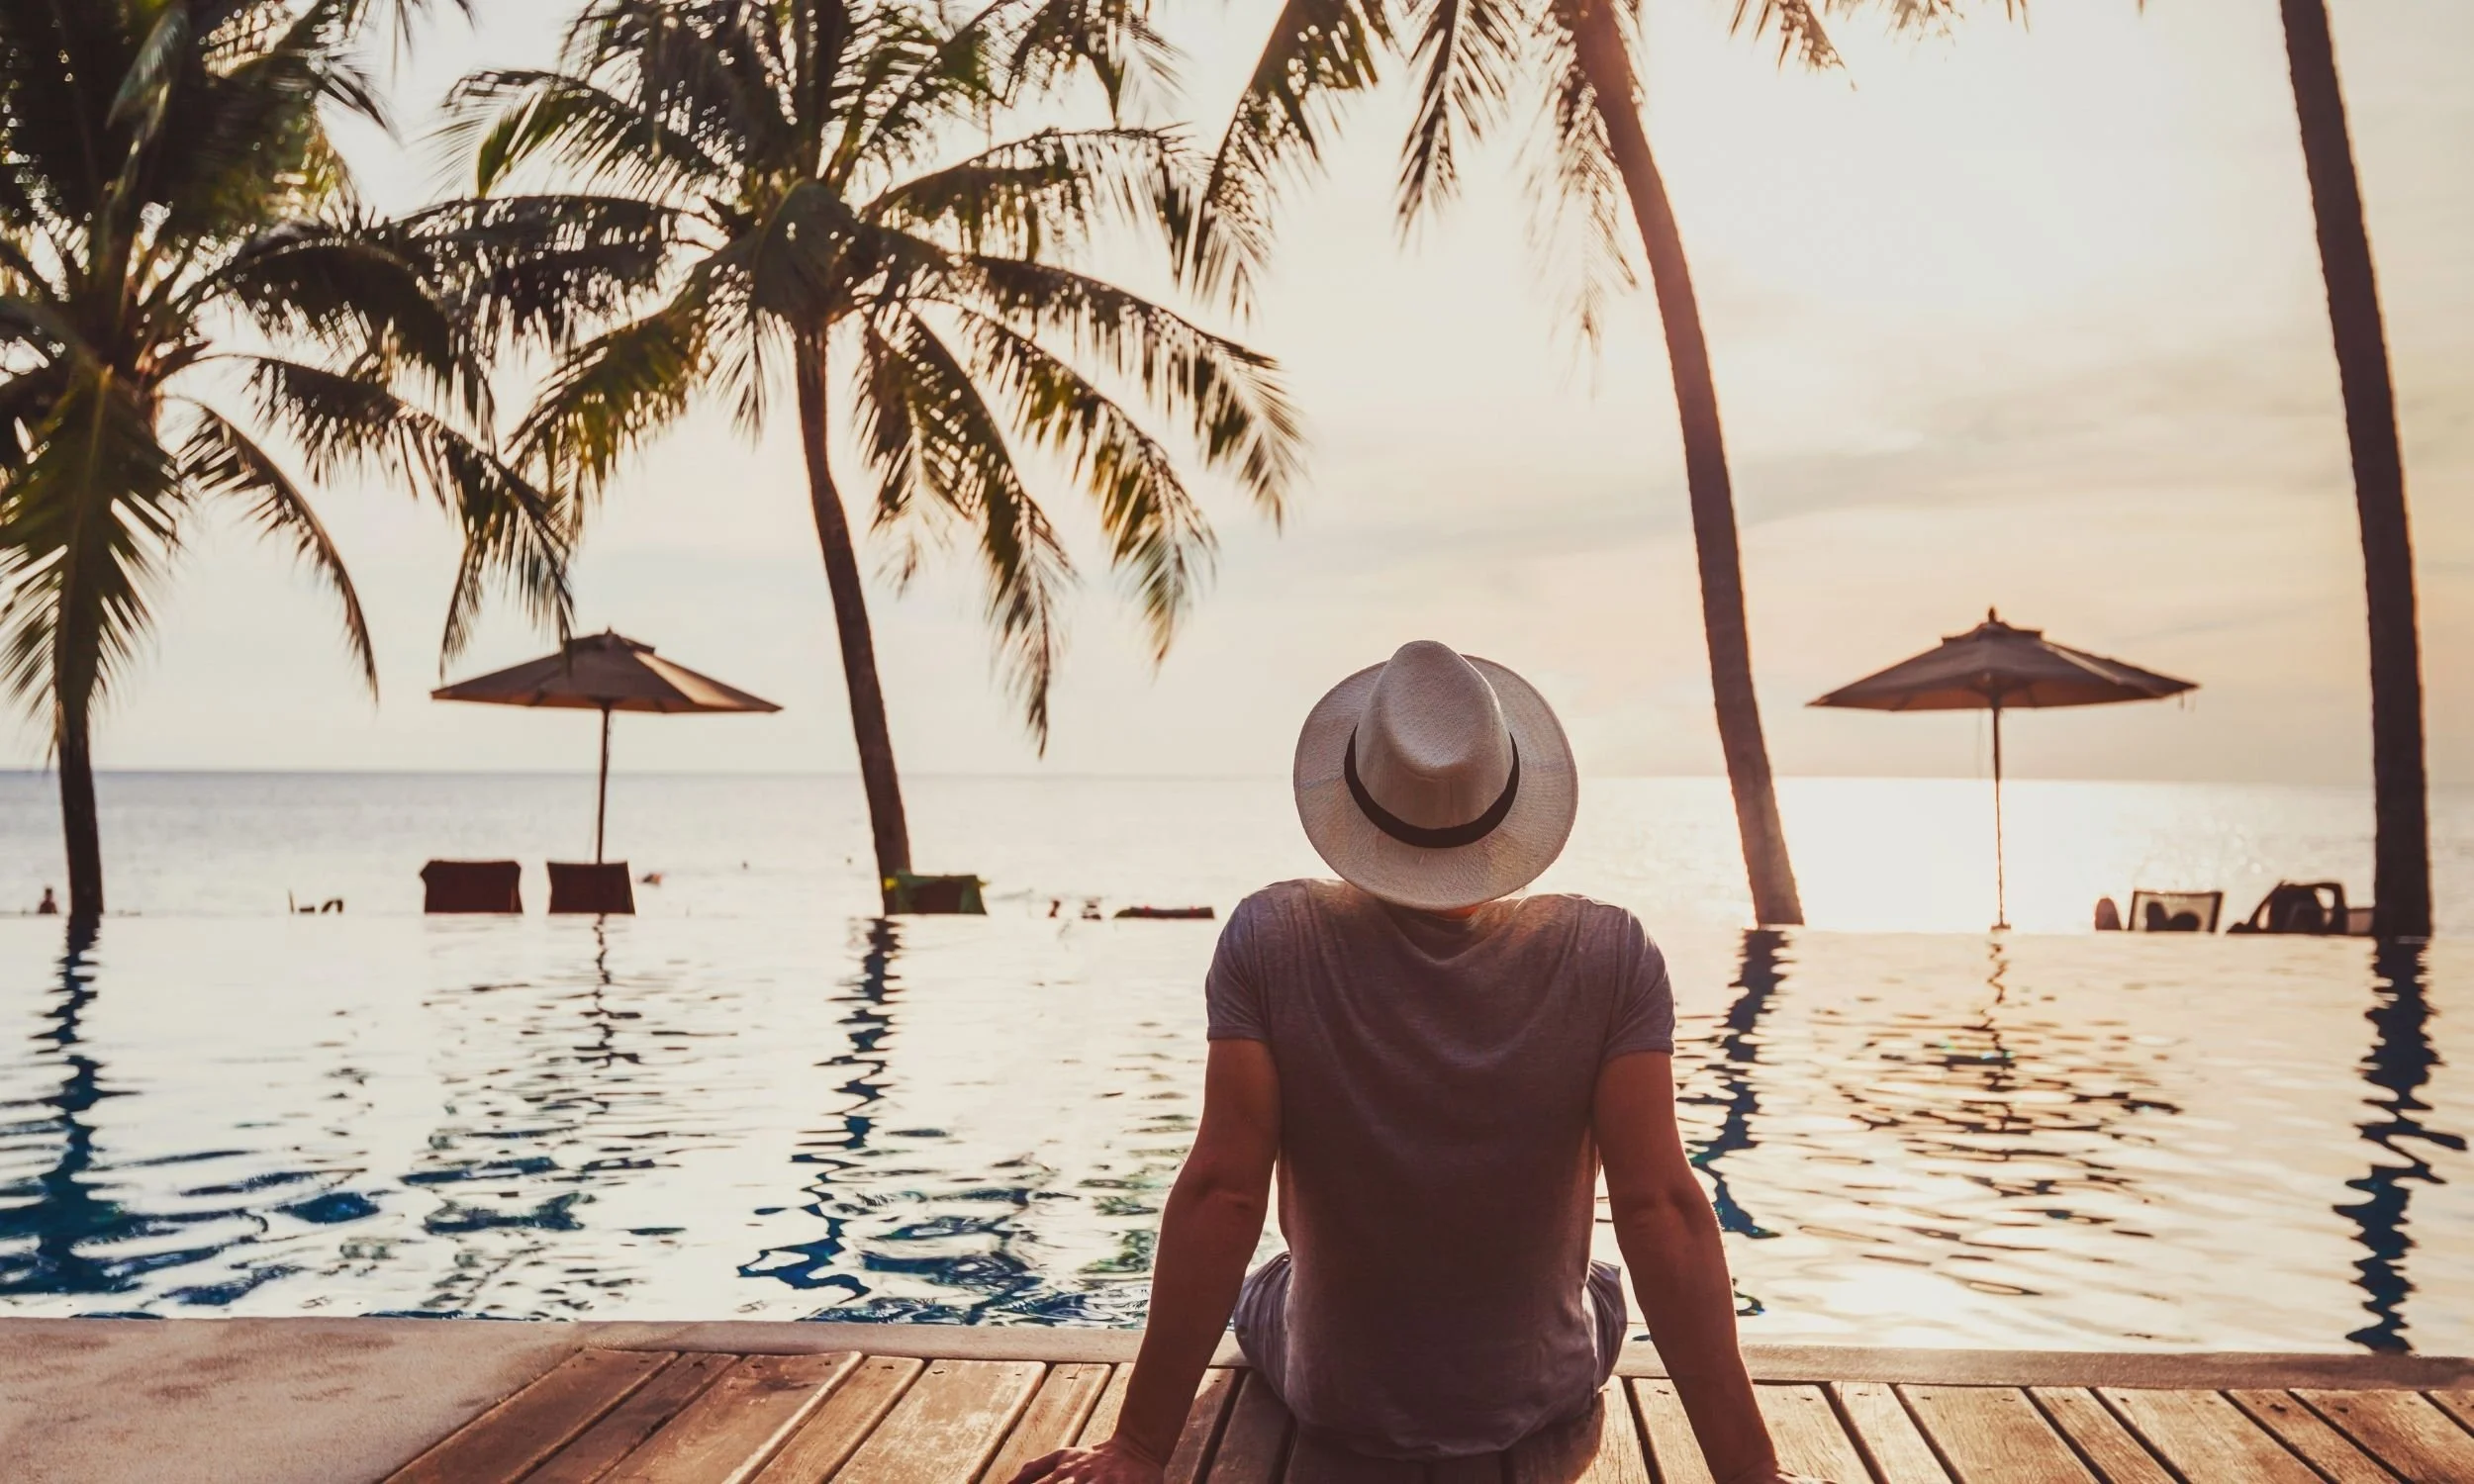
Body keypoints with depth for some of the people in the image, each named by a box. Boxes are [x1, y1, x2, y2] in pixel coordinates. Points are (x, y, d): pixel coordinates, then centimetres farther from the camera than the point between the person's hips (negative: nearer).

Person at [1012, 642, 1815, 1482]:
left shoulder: (1269, 942, -23)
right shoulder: (1612, 957, -21)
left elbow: (1220, 1192, -24)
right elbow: (1663, 1208, -24)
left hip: (1334, 1407, 0)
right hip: (1539, 1400, 1)